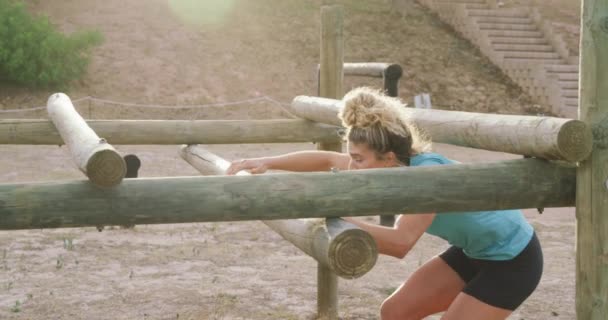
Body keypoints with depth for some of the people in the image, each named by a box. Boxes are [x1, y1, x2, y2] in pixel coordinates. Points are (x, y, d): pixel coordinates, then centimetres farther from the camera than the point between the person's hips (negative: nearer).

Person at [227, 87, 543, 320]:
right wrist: (266, 162, -6)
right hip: (474, 252, 9)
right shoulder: (395, 166, -9)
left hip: (512, 260, -9)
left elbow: (400, 243, -45)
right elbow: (327, 159, 0)